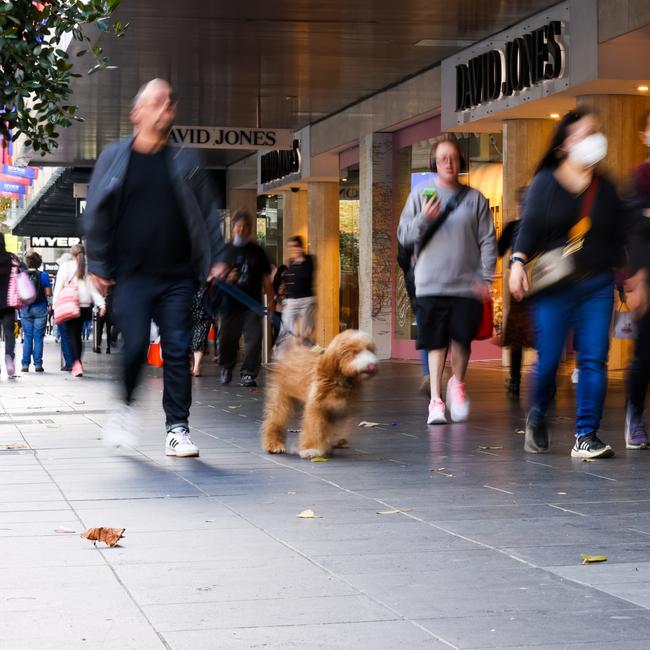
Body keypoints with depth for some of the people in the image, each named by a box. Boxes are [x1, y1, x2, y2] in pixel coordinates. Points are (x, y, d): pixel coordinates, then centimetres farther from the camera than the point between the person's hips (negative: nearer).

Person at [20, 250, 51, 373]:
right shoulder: (43, 275, -7)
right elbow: (48, 293, -7)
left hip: (25, 309, 2)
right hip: (40, 309, -2)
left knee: (27, 337, 8)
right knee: (38, 337, 3)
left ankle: (25, 364, 5)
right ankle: (37, 364, 0)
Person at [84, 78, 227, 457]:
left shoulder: (186, 161, 9)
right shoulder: (115, 158, 5)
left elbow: (208, 213, 12)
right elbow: (96, 215, 8)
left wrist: (217, 258, 3)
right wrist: (99, 265, 3)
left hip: (178, 276, 2)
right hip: (132, 275, -1)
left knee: (178, 351, -2)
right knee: (135, 345, -9)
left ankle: (178, 429, 5)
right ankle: (126, 406, 18)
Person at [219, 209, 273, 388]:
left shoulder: (257, 251, 8)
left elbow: (266, 278, 11)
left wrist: (270, 301, 6)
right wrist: (226, 279, -14)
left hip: (252, 304, 0)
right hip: (230, 304, 0)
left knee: (253, 339, -8)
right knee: (227, 339, 6)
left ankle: (248, 374, 0)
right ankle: (226, 367, 31)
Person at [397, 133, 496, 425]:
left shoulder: (474, 198, 6)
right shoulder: (420, 194, 5)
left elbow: (488, 240, 6)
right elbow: (404, 236, 4)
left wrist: (485, 278, -1)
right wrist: (424, 219, -14)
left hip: (467, 284, 0)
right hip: (430, 283, 0)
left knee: (462, 340, -1)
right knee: (436, 343, 0)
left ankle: (457, 384, 26)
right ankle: (436, 400, 7)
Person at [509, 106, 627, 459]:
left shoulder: (606, 189, 13)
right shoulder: (545, 182, 3)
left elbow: (619, 238, 16)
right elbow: (529, 227, -5)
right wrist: (518, 262, -20)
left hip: (597, 286, 3)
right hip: (553, 285, -3)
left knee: (593, 359, -5)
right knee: (548, 358, -3)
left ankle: (586, 437, -1)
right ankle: (537, 418, 26)